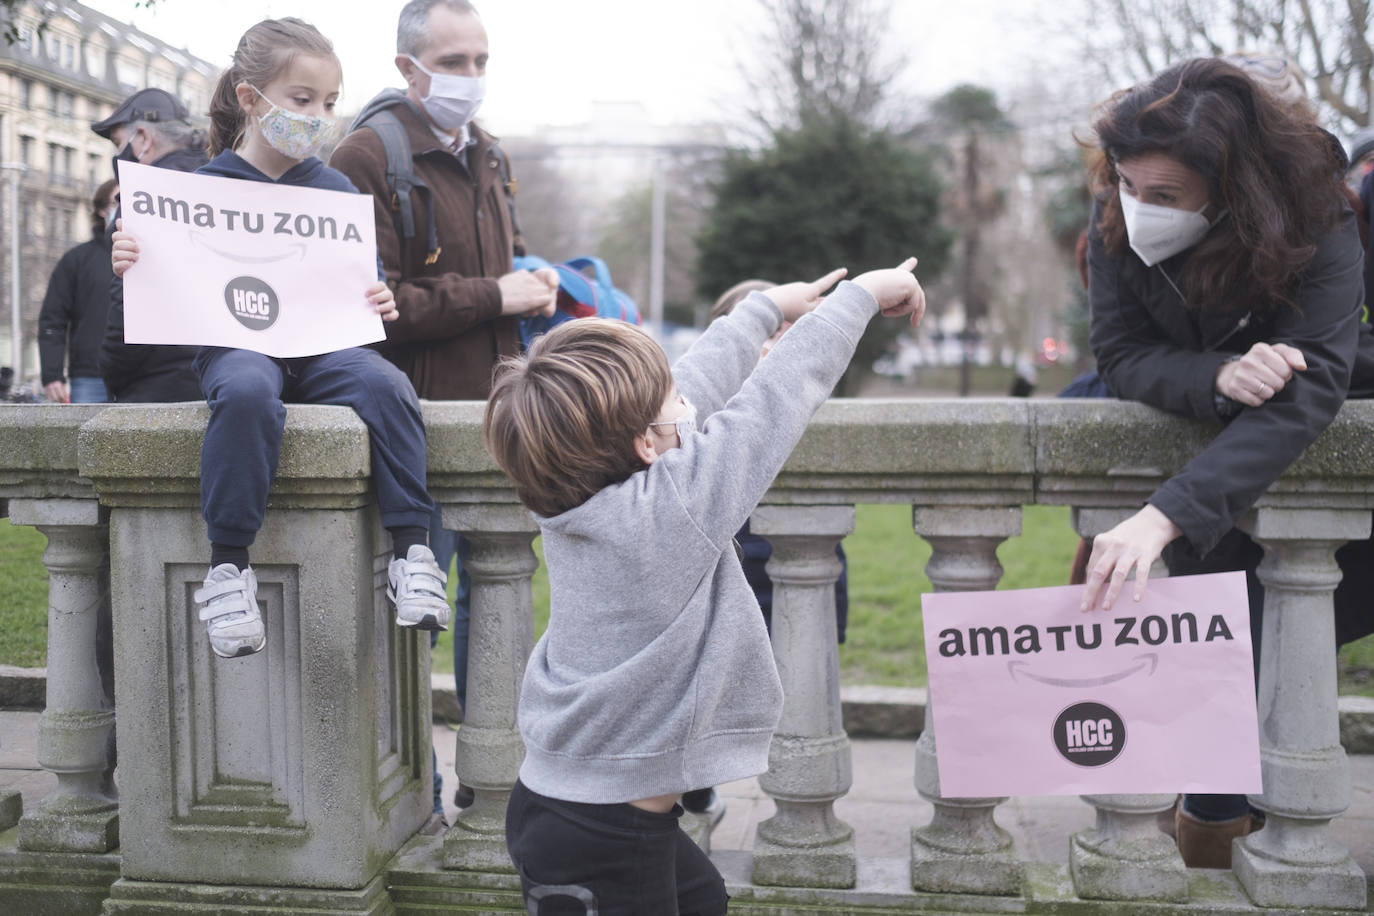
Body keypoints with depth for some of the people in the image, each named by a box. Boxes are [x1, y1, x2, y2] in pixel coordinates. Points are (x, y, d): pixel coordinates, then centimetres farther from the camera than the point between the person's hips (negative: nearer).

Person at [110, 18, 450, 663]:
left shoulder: (337, 191, 14)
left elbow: (365, 283, 19)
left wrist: (380, 305, -3)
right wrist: (131, 268, -16)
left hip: (325, 344, 3)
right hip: (236, 344, -2)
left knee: (384, 384, -30)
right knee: (247, 392, -38)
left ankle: (410, 549, -26)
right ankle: (227, 564, -29)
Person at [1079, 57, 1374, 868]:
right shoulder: (1117, 216, -24)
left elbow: (1304, 396, -45)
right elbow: (1123, 355, -22)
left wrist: (1164, 516, -59)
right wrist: (1218, 376, -46)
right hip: (1184, 415, 1)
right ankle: (1217, 807, -7)